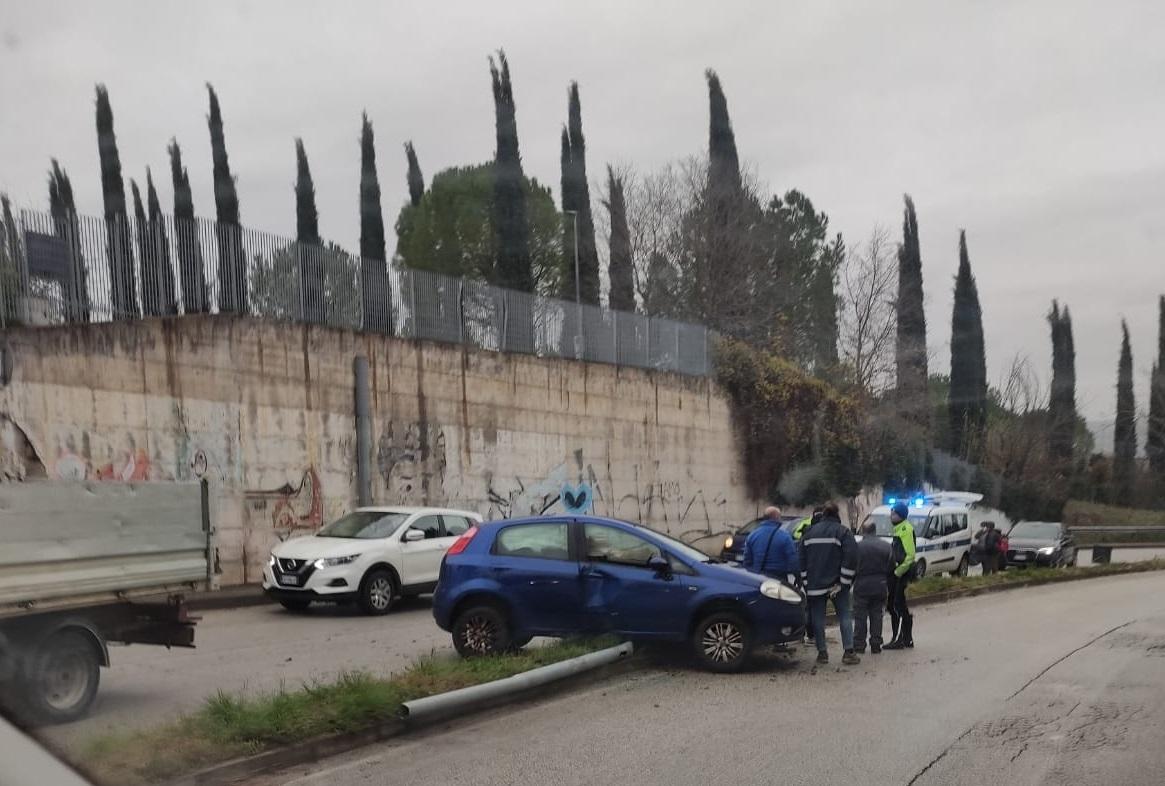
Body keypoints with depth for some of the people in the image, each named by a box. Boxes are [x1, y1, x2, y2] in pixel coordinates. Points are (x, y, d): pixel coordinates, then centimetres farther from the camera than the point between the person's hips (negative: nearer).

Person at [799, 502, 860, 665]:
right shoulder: (843, 532, -1)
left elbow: (802, 560, 9)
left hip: (814, 584, 2)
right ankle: (848, 651, -4)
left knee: (817, 618, 7)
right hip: (836, 583, -2)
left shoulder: (809, 532, 10)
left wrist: (806, 583, 10)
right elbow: (851, 558, -10)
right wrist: (844, 582, -7)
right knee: (845, 616, 4)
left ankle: (822, 652, 8)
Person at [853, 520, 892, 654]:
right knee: (877, 617, 10)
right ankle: (876, 645, 10)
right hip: (880, 587, 3)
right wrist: (888, 587, 15)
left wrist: (850, 583, 7)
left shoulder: (858, 547, -11)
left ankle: (859, 645, 5)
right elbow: (890, 568, 4)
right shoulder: (886, 546, 1)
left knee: (860, 618, 4)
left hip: (862, 587, -3)